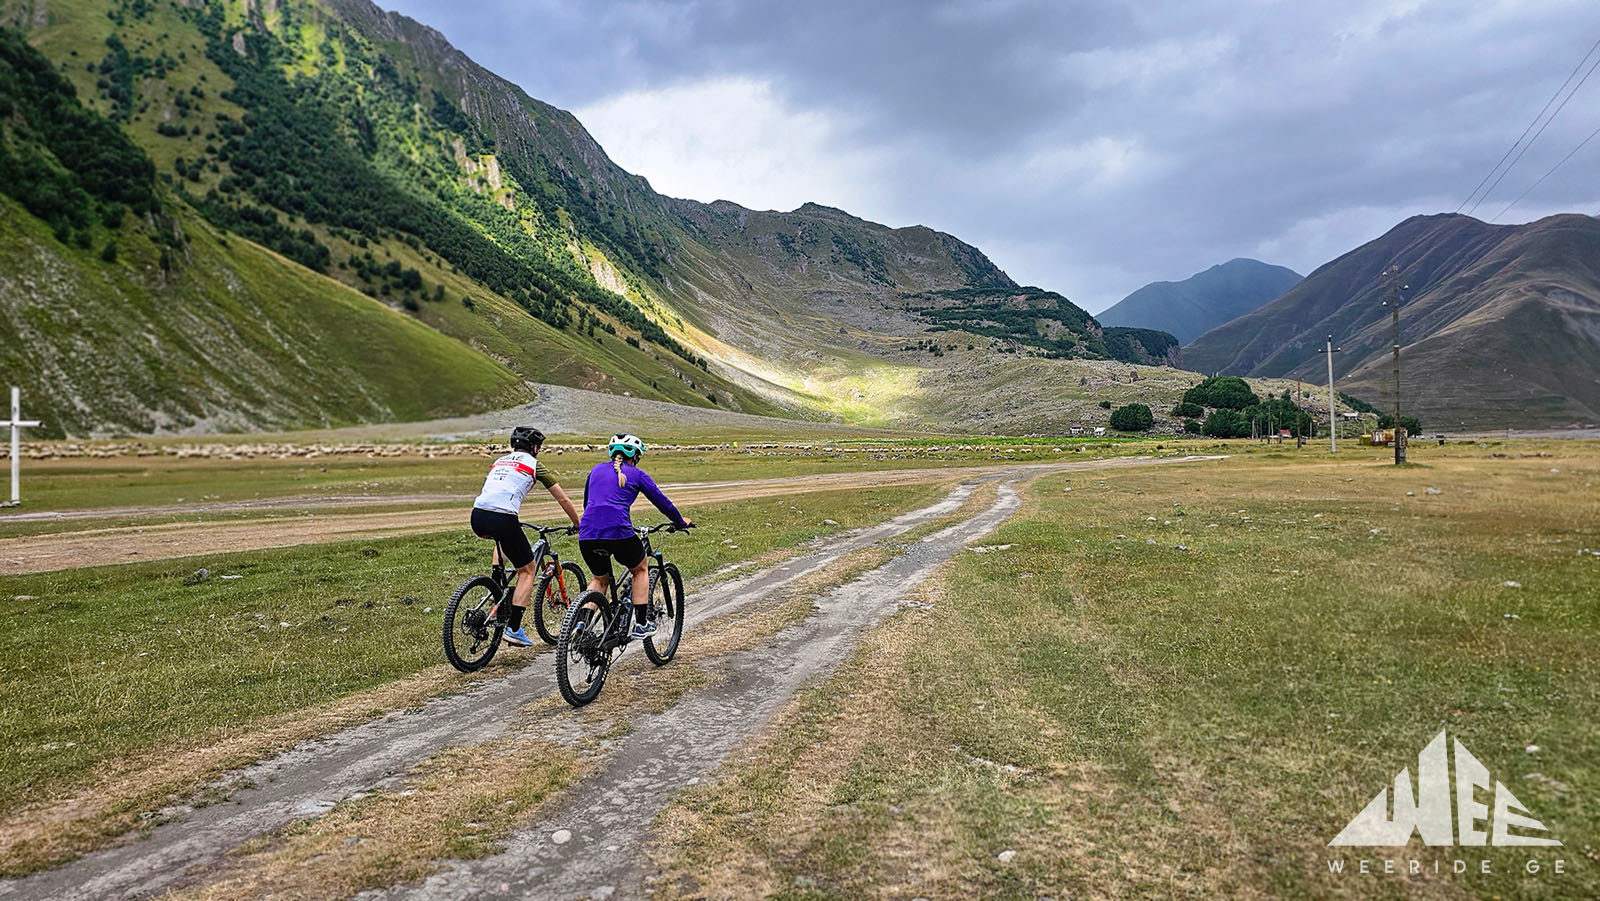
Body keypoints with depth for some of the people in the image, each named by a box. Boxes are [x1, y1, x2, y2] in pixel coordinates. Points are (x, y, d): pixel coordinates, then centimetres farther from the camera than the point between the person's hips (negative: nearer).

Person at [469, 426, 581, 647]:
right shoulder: (533, 464, 12)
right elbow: (563, 500, 15)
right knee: (527, 570, 12)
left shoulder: (499, 461, 28)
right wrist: (578, 525, 29)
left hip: (477, 517, 6)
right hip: (502, 519, -6)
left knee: (502, 539, 40)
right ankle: (513, 629, 3)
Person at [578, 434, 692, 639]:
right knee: (641, 570, 25)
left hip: (587, 534, 4)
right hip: (618, 532, -4)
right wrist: (681, 522, 35)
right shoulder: (636, 474, 12)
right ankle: (641, 625, 19)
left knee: (600, 579, 28)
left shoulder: (597, 469, 22)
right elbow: (662, 502, 18)